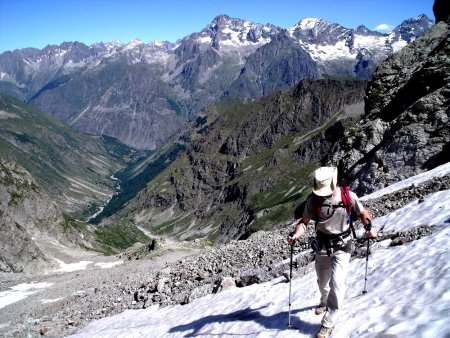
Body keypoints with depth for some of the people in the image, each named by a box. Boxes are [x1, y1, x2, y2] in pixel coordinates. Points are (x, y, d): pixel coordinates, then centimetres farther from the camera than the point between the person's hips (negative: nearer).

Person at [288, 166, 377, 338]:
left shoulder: (348, 196, -14)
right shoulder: (313, 200, -11)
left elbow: (362, 212, 4)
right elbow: (304, 221, -4)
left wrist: (369, 227, -12)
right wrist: (296, 234, -22)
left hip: (342, 245, -2)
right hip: (323, 245, 3)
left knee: (337, 282, -16)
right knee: (322, 282, 19)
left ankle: (328, 322, -4)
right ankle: (324, 302, 53)